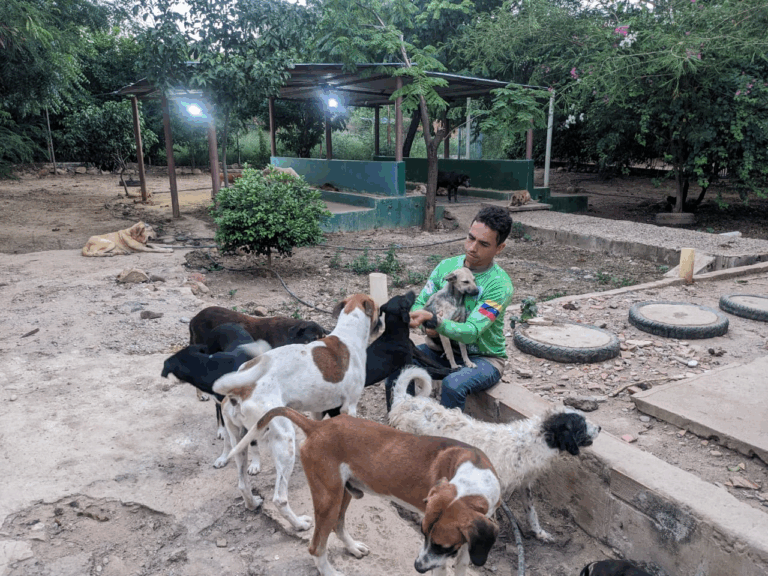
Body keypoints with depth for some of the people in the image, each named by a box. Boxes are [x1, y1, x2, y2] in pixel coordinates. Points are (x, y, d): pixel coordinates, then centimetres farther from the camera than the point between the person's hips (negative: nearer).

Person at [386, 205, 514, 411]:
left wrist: (435, 321, -44)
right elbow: (420, 303, 1)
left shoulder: (500, 284, -18)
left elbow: (471, 332, -27)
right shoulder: (447, 266, -2)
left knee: (453, 385, -35)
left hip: (484, 357, -4)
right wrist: (426, 324, -23)